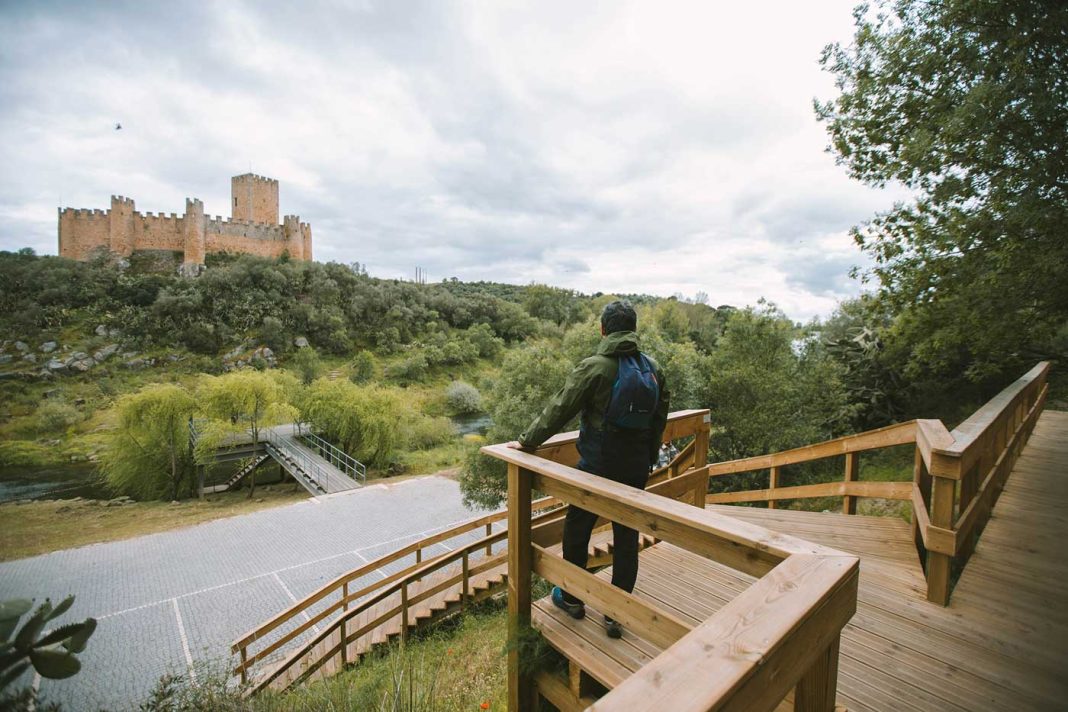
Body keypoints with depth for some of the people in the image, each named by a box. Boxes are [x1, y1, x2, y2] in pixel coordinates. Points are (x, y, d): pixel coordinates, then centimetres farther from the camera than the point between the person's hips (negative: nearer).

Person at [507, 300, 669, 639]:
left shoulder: (594, 367, -17)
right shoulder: (653, 369, 1)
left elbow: (559, 409, -14)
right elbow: (659, 419, 9)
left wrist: (526, 440, -2)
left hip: (597, 467, -5)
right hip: (636, 468, 5)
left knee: (577, 530, 15)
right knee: (627, 538, 14)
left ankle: (572, 598, 34)